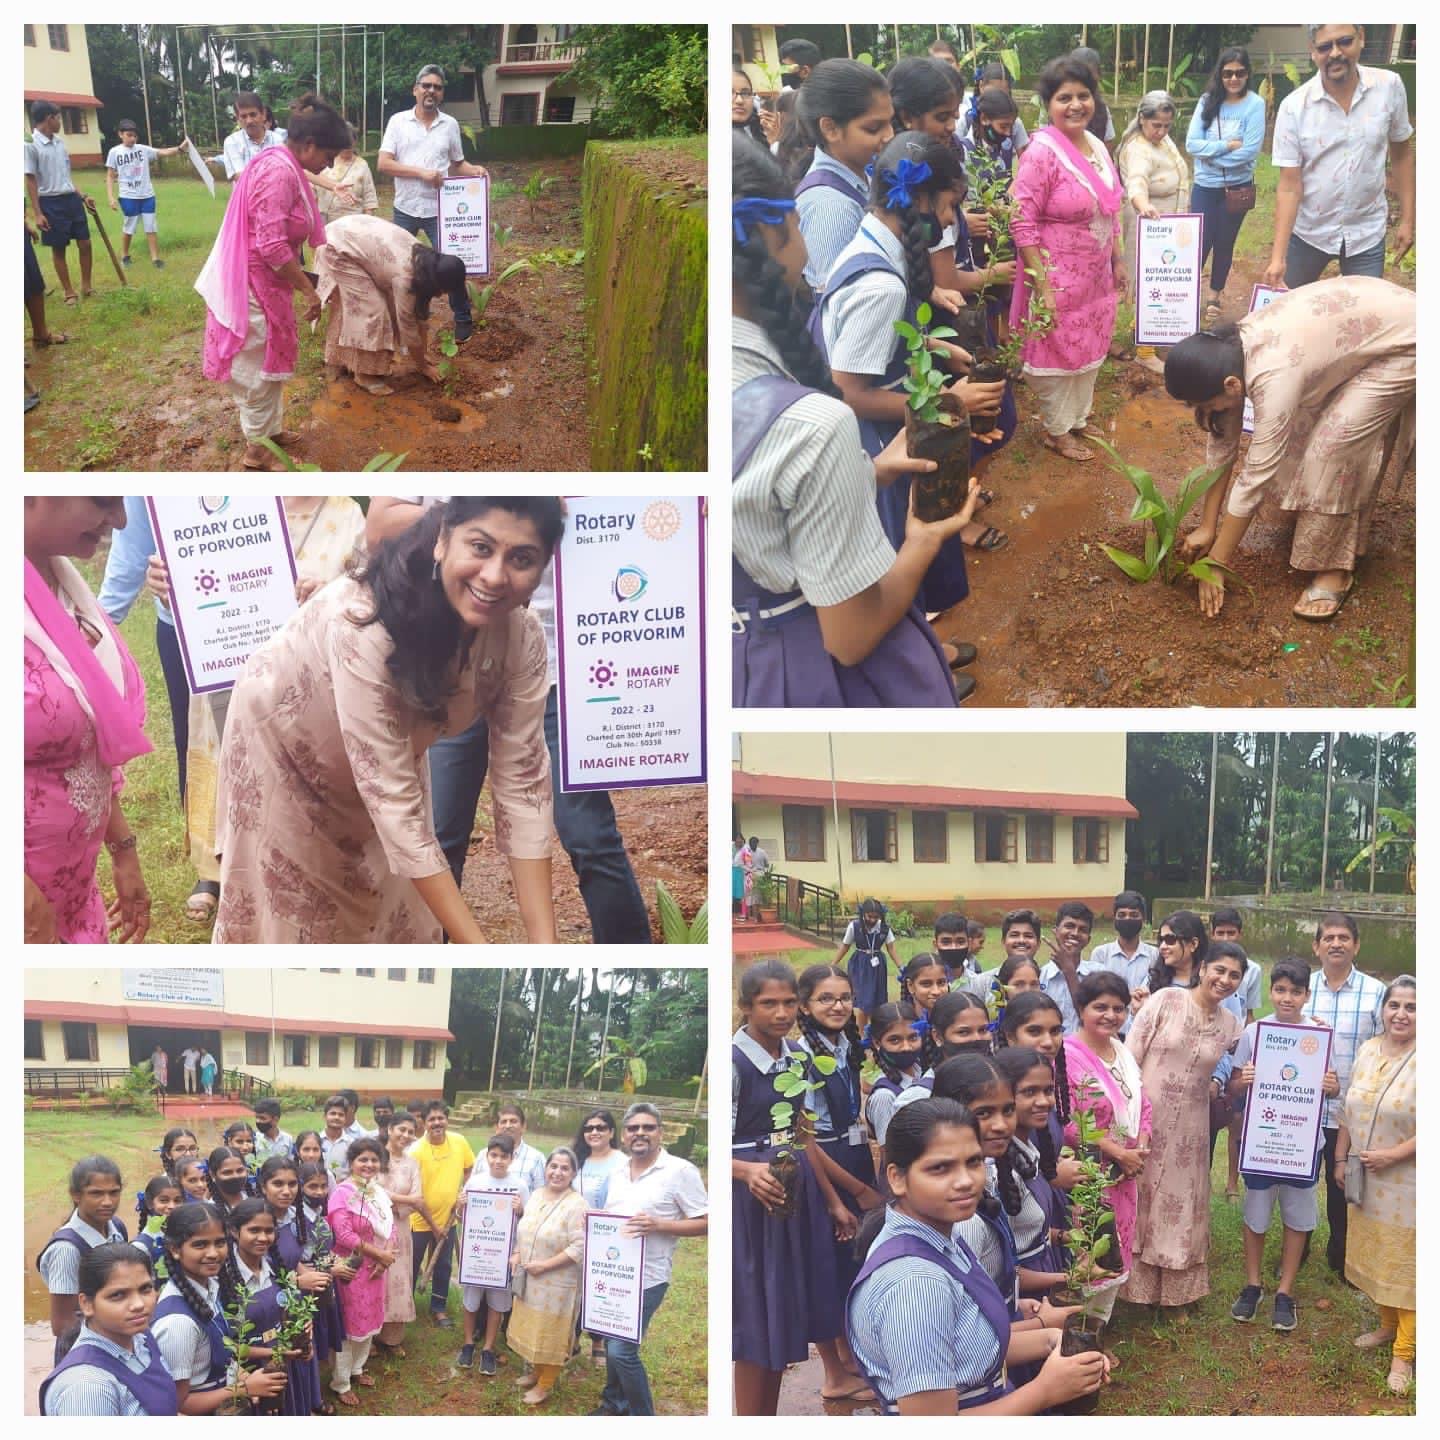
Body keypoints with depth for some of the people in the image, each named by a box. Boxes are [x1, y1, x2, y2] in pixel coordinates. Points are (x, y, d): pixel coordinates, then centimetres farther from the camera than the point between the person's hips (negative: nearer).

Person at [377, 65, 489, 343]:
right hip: (405, 209, 0)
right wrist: (421, 172, -19)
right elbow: (384, 164, -10)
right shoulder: (398, 121, -3)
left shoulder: (450, 124, 4)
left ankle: (463, 320, 12)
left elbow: (456, 164, 13)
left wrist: (475, 170, -9)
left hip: (439, 209, 0)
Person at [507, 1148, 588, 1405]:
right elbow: (523, 1231, 16)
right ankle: (535, 1370, 41)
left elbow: (580, 1247, -24)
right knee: (531, 1330, 20)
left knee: (550, 1334, 6)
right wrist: (516, 1255, -1)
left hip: (556, 1284, -7)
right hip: (529, 1280, 7)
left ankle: (545, 1385, 22)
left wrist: (544, 1265, -23)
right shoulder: (536, 1195, 4)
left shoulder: (576, 1204, -20)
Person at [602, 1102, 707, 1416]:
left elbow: (705, 1223, -12)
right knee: (612, 1343, 16)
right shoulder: (618, 1175, 11)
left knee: (622, 1349, -10)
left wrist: (659, 1225, -23)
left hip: (647, 1278, -7)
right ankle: (615, 1403, 35)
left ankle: (642, 1415, 7)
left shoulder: (680, 1171, -11)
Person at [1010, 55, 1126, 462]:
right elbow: (1022, 223, -21)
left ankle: (1078, 418, 38)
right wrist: (1042, 286, -23)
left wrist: (1118, 261, 15)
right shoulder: (1042, 152, -20)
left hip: (1096, 277, 7)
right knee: (1059, 354, 8)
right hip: (1058, 278, -7)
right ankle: (1057, 432, 25)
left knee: (1089, 351, 19)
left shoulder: (1097, 147, 4)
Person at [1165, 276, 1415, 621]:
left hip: (1403, 340, -8)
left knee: (1336, 444, -16)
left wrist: (1216, 565, -23)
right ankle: (1304, 511, 28)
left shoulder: (1273, 377, -34)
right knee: (1297, 427, 5)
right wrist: (1207, 527, 1)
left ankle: (1335, 567, -4)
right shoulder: (1228, 354, -11)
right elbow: (1222, 441, -1)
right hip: (1362, 319, 8)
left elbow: (1255, 476, -29)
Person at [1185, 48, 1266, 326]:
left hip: (1237, 188, -1)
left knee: (1224, 244, 13)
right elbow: (1191, 144, -9)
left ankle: (1215, 296, 30)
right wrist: (1226, 146, -18)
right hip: (1204, 187, 1)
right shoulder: (1208, 101, -2)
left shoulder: (1255, 104, -9)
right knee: (1200, 242, -2)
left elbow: (1250, 151, -16)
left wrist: (1210, 153, -13)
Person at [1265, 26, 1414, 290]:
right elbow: (1289, 186, -13)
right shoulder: (1294, 106, -13)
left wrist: (1408, 219, 2)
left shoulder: (1389, 87, -8)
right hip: (1307, 232, -1)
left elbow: (1401, 154, 5)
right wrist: (1278, 256, -19)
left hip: (1367, 233, 1)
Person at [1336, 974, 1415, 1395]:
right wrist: (1340, 1158, 11)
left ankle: (1404, 1353, 11)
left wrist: (1394, 1154, -19)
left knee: (1404, 1263, 2)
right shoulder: (1367, 1051, 3)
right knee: (1374, 1256, 18)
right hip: (1366, 1182, 6)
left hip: (1405, 1184, -6)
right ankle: (1387, 1325, 37)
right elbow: (1348, 1111, 12)